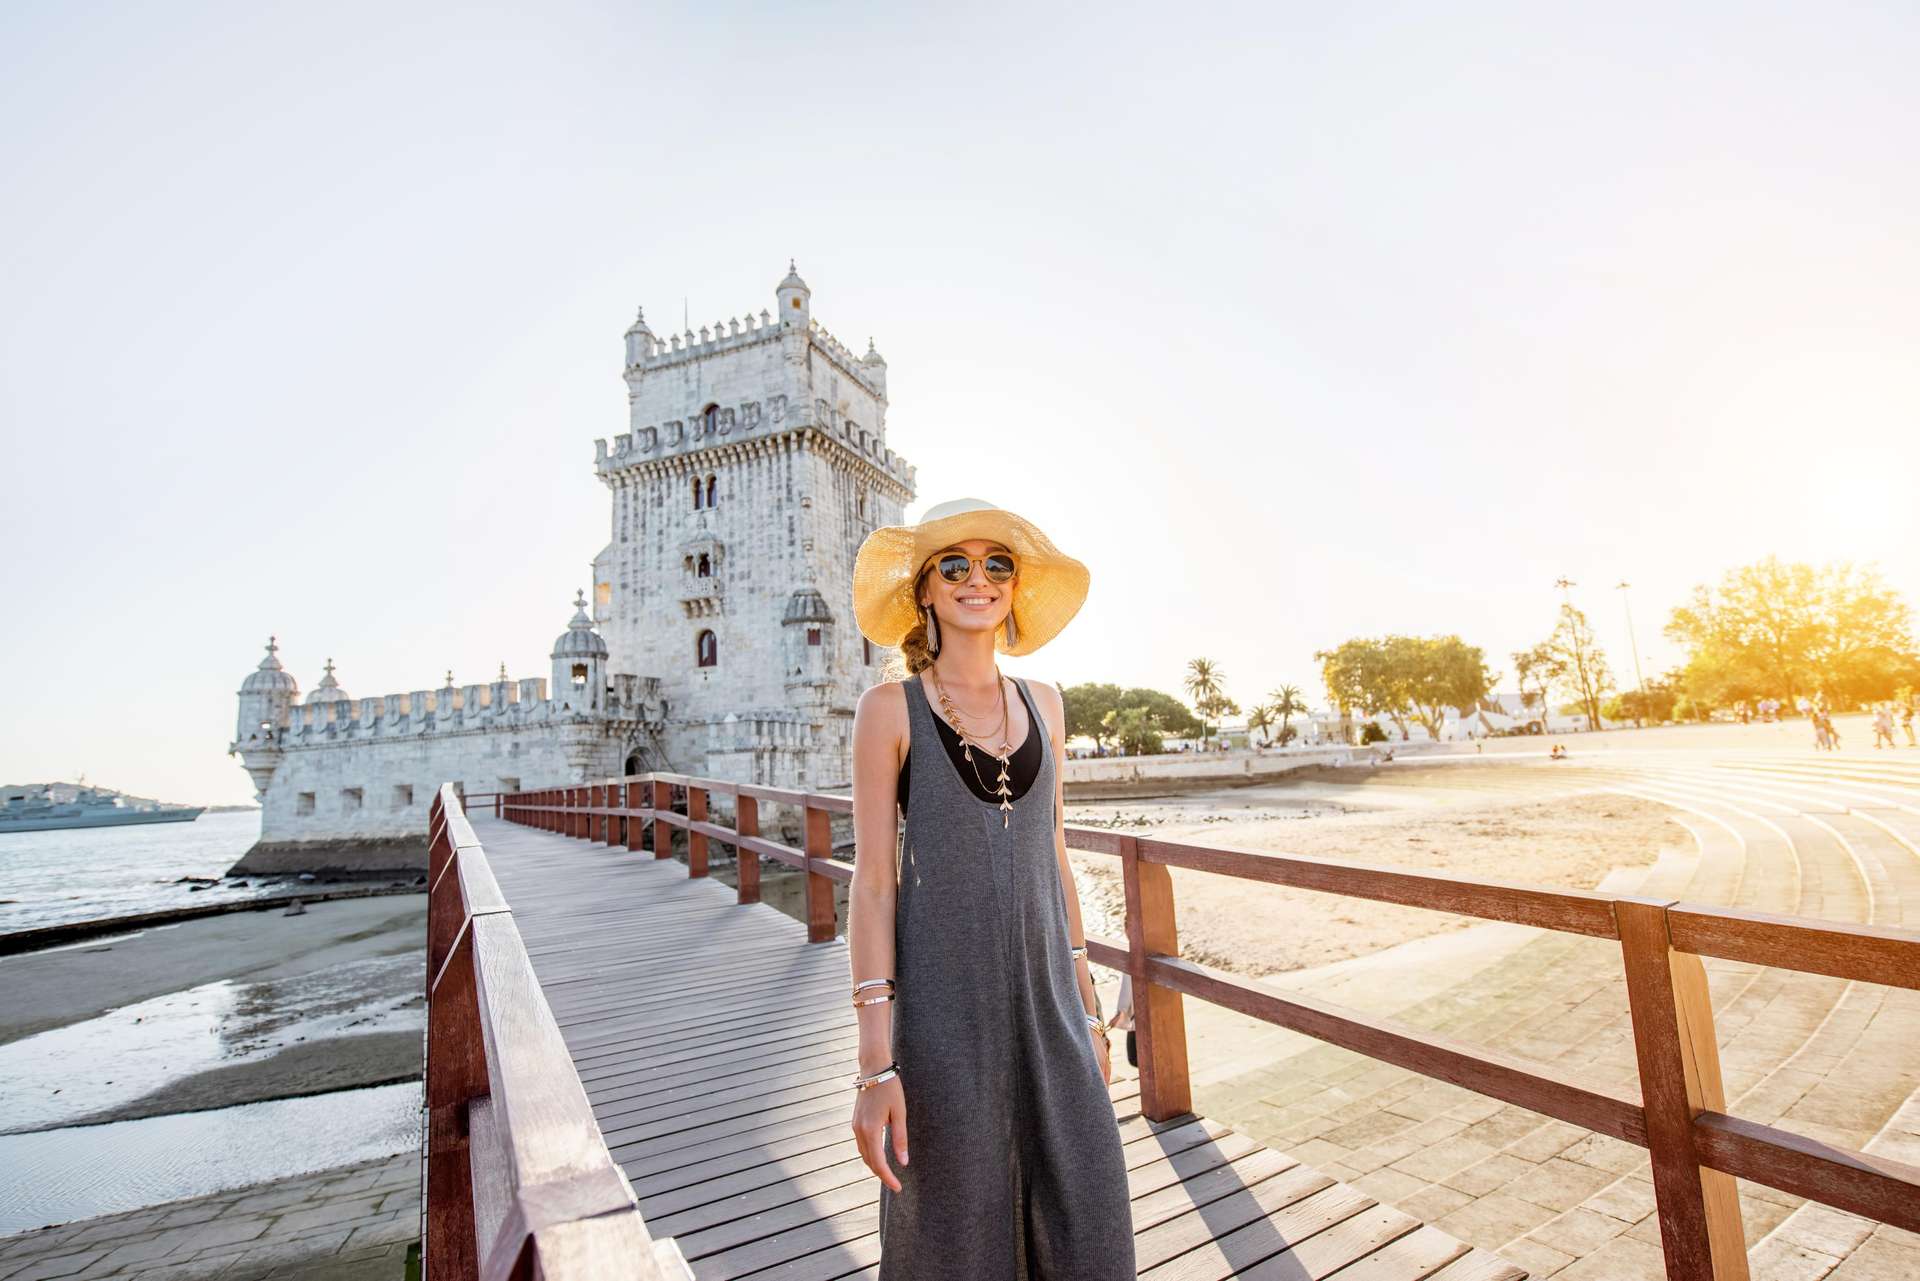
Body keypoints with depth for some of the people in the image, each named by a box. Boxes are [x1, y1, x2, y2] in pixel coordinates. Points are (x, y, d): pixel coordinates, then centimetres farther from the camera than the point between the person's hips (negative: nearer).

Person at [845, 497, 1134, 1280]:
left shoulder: (1043, 704, 7)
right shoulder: (889, 708, -6)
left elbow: (1053, 861, 11)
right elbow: (872, 882, -9)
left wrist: (1087, 1006, 12)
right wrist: (875, 1062, -14)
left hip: (1044, 997, 4)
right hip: (942, 1002, -4)